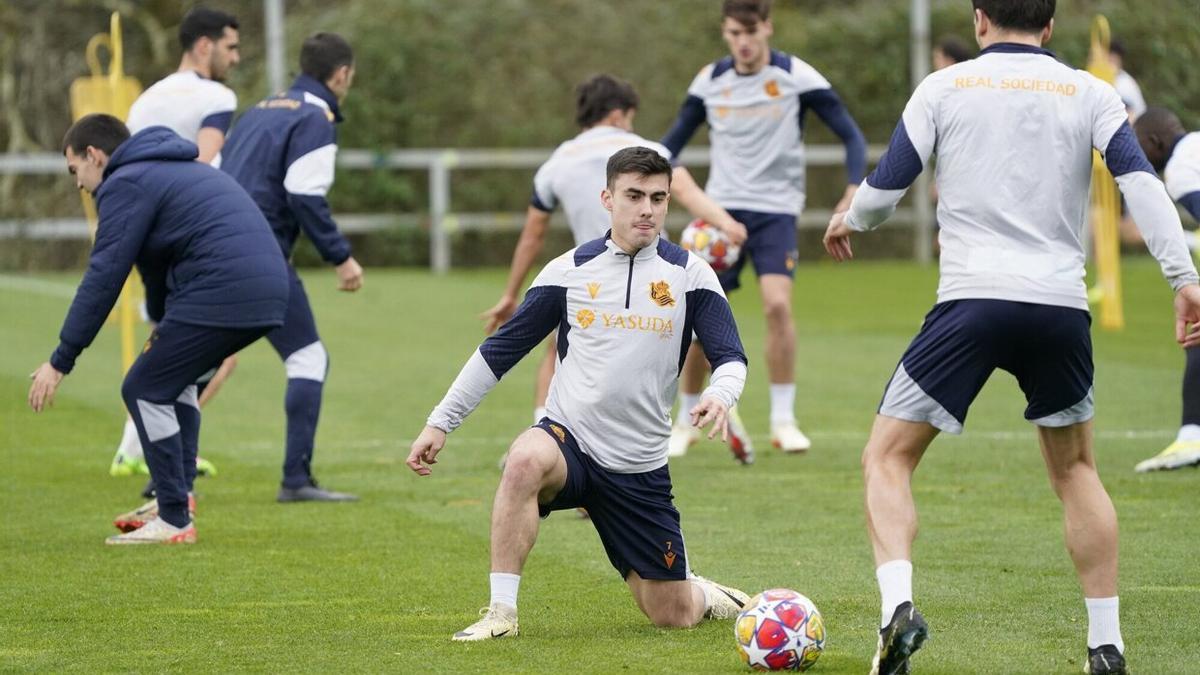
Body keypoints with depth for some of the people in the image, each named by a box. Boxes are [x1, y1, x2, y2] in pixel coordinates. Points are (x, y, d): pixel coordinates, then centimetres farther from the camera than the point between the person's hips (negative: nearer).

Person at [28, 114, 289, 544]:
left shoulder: (125, 186, -1)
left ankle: (174, 521, 2)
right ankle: (177, 498, 22)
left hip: (221, 295, -10)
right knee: (173, 379, 26)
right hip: (266, 292, 10)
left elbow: (103, 278, -8)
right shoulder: (176, 171, 29)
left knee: (145, 391, 1)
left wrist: (60, 361, -6)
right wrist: (162, 329, 50)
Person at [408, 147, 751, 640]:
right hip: (568, 438, 0)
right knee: (524, 461, -39)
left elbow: (730, 357, -3)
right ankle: (501, 612, -31)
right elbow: (500, 350, 6)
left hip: (639, 467, 1)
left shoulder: (689, 274, 0)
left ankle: (709, 595, 40)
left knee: (672, 616, 2)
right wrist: (440, 422, 3)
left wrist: (720, 396, -27)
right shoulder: (570, 271, 1)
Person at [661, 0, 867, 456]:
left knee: (777, 303, -22)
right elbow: (673, 142, 13)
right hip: (720, 208, 3)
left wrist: (852, 193, -19)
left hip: (776, 209, -3)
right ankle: (685, 422, 18)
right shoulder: (710, 81, 3)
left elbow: (851, 135, -5)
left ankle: (783, 421, -11)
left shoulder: (796, 77, -7)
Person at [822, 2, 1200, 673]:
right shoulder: (1089, 93, 10)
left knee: (887, 459, 7)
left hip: (973, 299, -2)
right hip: (1062, 306, 2)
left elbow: (886, 187, 6)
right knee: (1076, 469, 21)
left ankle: (899, 606, -18)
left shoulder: (945, 87, 7)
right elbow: (1142, 182, -4)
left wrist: (848, 222, 27)